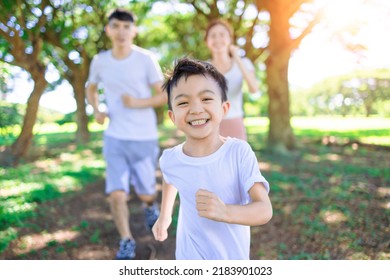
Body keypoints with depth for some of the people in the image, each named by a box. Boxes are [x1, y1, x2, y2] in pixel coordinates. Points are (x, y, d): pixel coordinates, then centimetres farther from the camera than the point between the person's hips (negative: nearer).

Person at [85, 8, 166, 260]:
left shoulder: (146, 59, -8)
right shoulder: (99, 61, 1)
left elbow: (164, 96, -4)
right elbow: (91, 89, 19)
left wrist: (137, 103, -20)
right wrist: (96, 111, 0)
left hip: (144, 138, -2)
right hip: (114, 138, 2)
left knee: (145, 193, 10)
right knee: (116, 194, -8)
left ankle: (151, 205, 48)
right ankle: (127, 243, 14)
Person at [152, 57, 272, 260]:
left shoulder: (239, 152, -21)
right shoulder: (169, 159, -13)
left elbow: (265, 210, -24)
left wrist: (225, 211, -39)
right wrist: (165, 214, 16)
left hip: (234, 256, 0)